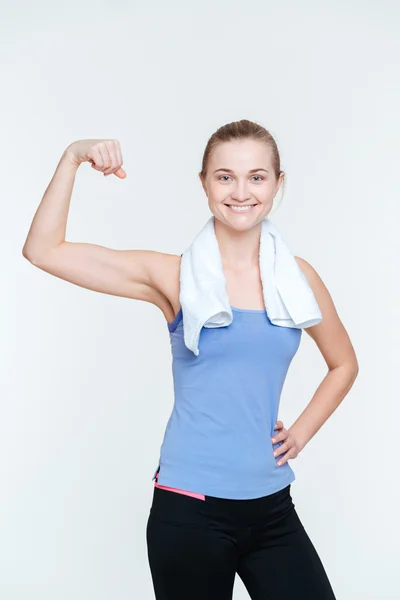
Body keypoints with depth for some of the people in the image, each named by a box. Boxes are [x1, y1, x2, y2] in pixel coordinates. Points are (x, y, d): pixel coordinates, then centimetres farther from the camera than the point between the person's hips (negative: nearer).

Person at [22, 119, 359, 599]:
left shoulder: (297, 277, 3)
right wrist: (72, 159, -17)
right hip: (190, 509, -3)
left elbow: (343, 364, 19)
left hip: (272, 507, 3)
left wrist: (301, 432, 7)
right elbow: (43, 251, -10)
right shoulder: (176, 276, -5)